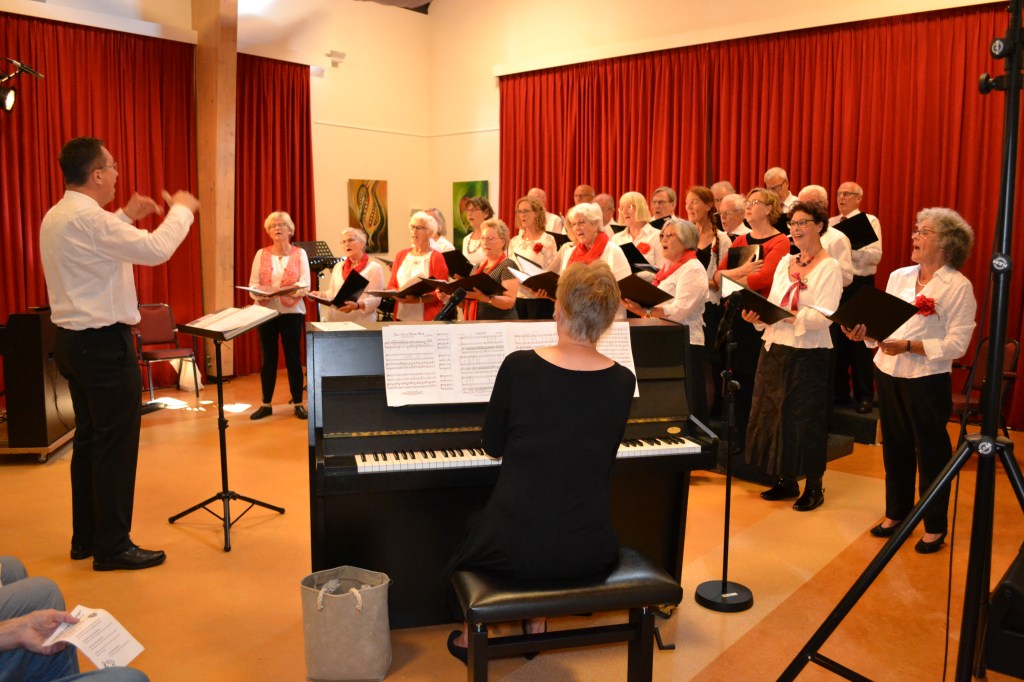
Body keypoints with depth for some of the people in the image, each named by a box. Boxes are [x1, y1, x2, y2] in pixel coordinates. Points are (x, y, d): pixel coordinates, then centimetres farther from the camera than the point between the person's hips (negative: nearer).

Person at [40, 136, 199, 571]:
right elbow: (156, 250, -23)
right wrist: (181, 209, -8)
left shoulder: (56, 217, 12)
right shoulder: (88, 218, -19)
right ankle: (113, 547, 7)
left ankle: (86, 538, 27)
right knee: (116, 445, -2)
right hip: (104, 343, -10)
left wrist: (127, 217, 24)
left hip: (73, 340, 10)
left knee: (89, 439, 17)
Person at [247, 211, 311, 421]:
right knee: (268, 358, 7)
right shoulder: (261, 254, 7)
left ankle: (298, 403, 11)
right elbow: (253, 285, 0)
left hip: (292, 312, -1)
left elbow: (305, 284, -7)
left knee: (293, 357, 2)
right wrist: (261, 294, -22)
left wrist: (290, 291, -27)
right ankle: (266, 404, 15)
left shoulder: (300, 254, 3)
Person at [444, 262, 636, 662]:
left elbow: (492, 446, 1)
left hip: (514, 551, -2)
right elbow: (603, 460, 8)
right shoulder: (622, 382, -6)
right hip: (589, 554, 3)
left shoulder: (519, 367, -14)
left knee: (477, 529, 34)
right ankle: (536, 627, 44)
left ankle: (468, 639, 46)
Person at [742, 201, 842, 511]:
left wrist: (785, 315, -29)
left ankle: (814, 487, 18)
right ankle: (785, 481, 25)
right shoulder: (785, 262, 12)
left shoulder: (829, 267, -7)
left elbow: (824, 317, -19)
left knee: (806, 421, 2)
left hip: (808, 356, -6)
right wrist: (757, 316, -10)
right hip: (774, 349, 6)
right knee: (772, 415, 10)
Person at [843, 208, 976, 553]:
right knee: (895, 447, 16)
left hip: (927, 381, -5)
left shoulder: (959, 286, -9)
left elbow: (956, 345, -16)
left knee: (931, 451, 7)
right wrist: (864, 333, -13)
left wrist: (907, 346, -24)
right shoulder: (898, 276, 8)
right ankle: (895, 514, 32)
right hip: (888, 373, 5)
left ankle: (935, 527, 22)